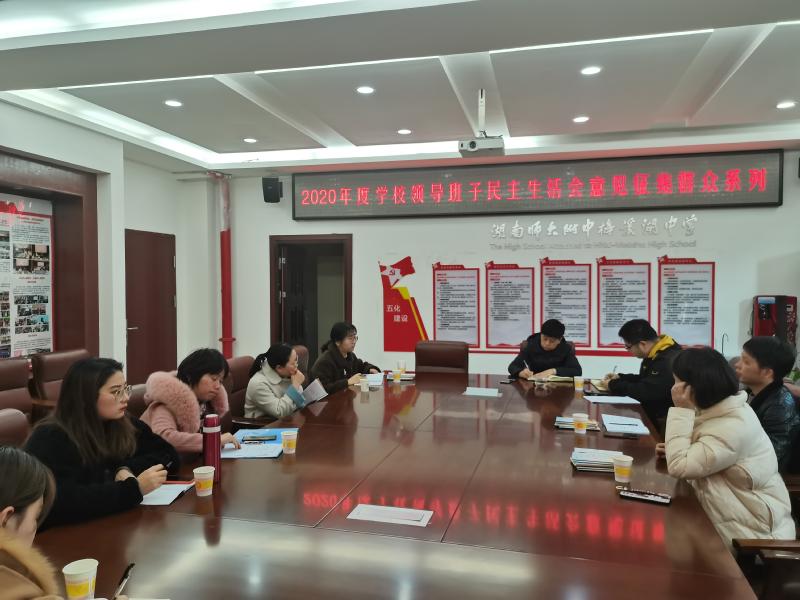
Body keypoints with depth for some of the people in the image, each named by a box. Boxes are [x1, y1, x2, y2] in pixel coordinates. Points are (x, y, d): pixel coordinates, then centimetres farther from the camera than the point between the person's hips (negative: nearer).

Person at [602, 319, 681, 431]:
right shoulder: (654, 354, 7)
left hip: (664, 423, -9)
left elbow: (645, 392, -28)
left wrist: (614, 385, -14)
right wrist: (620, 378, 8)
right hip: (652, 414, 9)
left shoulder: (669, 361, -26)